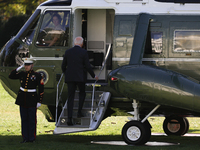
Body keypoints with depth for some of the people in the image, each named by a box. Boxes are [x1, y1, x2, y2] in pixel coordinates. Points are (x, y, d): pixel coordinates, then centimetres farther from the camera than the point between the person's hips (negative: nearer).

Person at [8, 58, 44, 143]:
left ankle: (32, 138, 11)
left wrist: (39, 101, -8)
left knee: (32, 120, 2)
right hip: (22, 100, 4)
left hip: (32, 100, -4)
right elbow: (11, 76, 7)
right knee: (24, 119, 7)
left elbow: (41, 89, -5)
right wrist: (18, 68, -3)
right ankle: (25, 138, 13)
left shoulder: (37, 76, -6)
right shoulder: (22, 74, 6)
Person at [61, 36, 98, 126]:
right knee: (82, 93, 23)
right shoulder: (83, 52, -5)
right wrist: (94, 76, 9)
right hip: (80, 77, -2)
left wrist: (65, 74, 31)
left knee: (70, 97, 2)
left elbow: (63, 66, 11)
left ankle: (69, 118, -9)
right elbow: (87, 66, -5)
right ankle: (79, 112, 14)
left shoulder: (68, 52, 5)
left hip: (70, 77, 2)